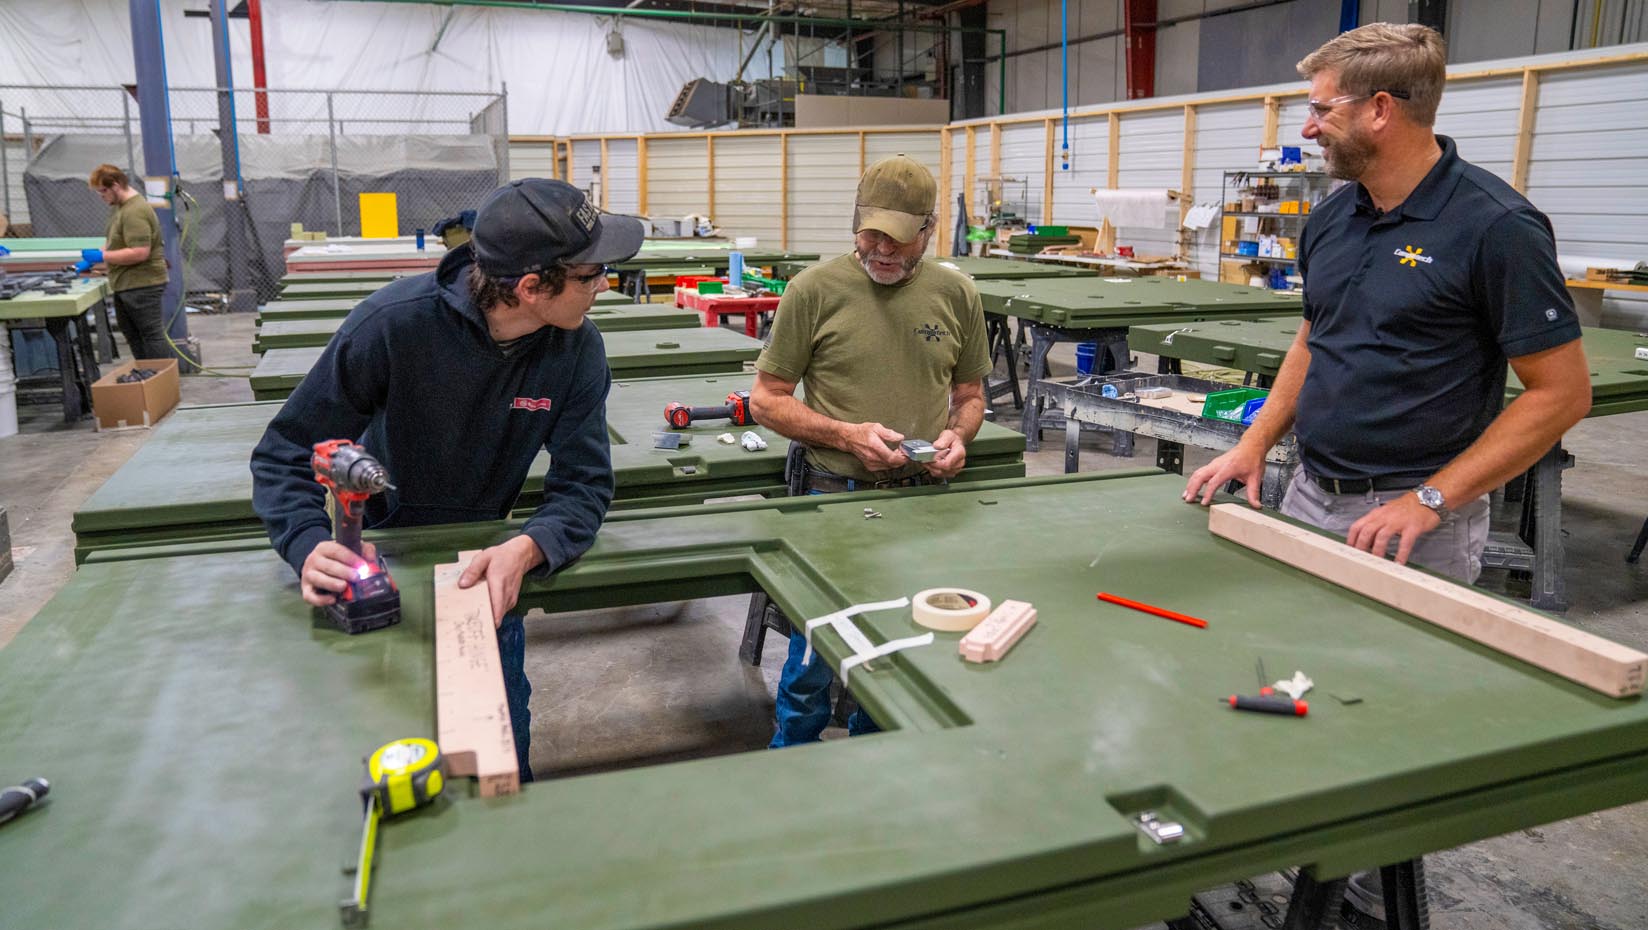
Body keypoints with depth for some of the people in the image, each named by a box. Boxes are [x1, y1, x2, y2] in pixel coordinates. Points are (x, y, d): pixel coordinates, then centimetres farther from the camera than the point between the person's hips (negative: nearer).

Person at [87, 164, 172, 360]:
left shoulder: (135, 212, -20)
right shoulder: (119, 207, 13)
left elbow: (140, 252, -26)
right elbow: (112, 242, 25)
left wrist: (101, 256, -18)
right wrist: (90, 260, 13)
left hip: (142, 285, -11)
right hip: (126, 285, 11)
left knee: (152, 336, -5)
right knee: (133, 337, 15)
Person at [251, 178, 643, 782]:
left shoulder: (576, 348, -22)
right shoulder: (393, 324, -31)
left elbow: (584, 484, -21)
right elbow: (284, 456, -23)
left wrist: (526, 550, -42)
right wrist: (309, 545, -42)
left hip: (483, 552, 2)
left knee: (503, 719, 7)